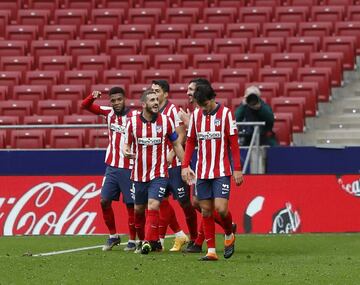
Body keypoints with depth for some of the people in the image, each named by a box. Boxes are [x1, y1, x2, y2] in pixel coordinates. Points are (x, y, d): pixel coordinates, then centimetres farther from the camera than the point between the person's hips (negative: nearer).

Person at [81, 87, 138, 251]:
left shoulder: (133, 116, -11)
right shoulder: (109, 113, 4)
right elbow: (85, 106, 9)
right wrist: (92, 97, -11)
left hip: (128, 168, -5)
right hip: (112, 166, 5)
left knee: (130, 204, 0)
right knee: (104, 200, 1)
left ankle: (132, 240, 11)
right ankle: (113, 236, 16)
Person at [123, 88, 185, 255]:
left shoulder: (166, 121, -4)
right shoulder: (133, 122, -3)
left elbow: (176, 144, 6)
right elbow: (127, 143, 8)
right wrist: (126, 151, -15)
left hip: (159, 174, -2)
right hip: (139, 174, 2)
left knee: (153, 206, -18)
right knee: (139, 209, 11)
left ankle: (149, 242, -19)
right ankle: (142, 240, 31)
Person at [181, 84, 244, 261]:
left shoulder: (225, 114, -6)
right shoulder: (195, 115, 6)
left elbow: (234, 143, -4)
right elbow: (190, 142, 12)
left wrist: (237, 169, -7)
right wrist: (185, 165, 3)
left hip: (221, 171, -4)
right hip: (202, 171, 4)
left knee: (221, 208, -13)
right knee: (206, 210, 3)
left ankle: (229, 235, 17)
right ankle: (211, 250, 7)